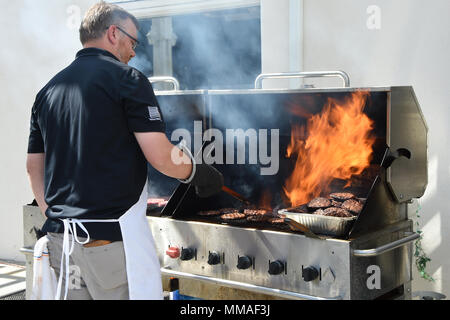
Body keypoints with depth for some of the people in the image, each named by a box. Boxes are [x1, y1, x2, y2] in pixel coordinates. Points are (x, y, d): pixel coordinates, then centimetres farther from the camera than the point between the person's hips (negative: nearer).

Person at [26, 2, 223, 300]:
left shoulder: (48, 90, 13)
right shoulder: (126, 78, -7)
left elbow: (34, 166, 16)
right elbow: (161, 156, -14)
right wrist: (197, 173, 3)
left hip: (60, 235, 7)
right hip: (112, 235, -7)